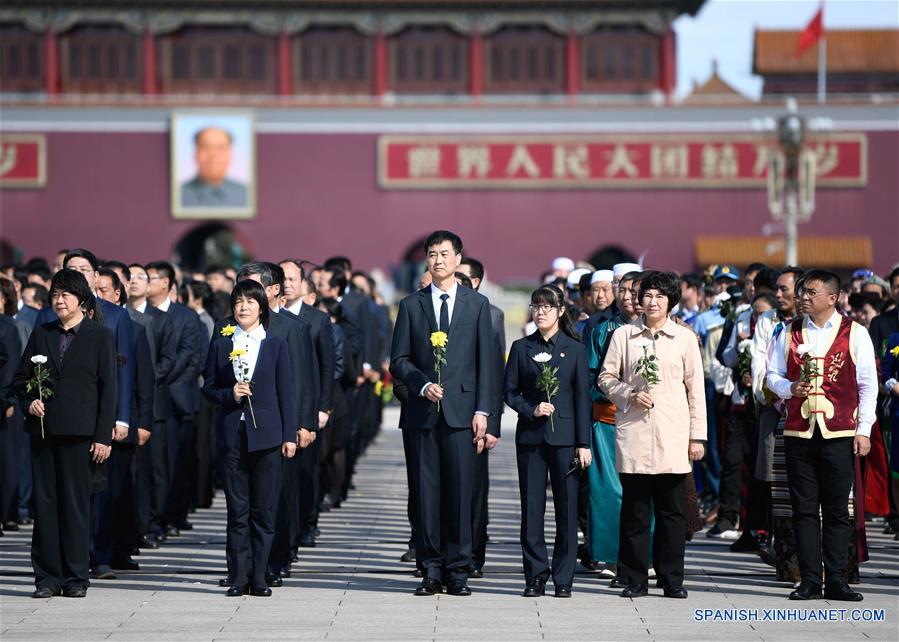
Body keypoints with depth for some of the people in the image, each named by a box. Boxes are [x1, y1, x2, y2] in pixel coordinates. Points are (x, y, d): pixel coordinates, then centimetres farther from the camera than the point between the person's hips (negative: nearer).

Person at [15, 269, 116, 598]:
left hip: (80, 434, -4)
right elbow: (22, 377, 20)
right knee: (45, 503, 3)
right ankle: (47, 577, 7)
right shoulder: (41, 334, 13)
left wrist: (104, 436, -7)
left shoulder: (101, 336, 2)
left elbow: (108, 389, -1)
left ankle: (76, 577, 5)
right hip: (43, 430, 4)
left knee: (76, 503, -2)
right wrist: (29, 402, -2)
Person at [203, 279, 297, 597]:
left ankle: (259, 577, 6)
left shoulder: (276, 345, 6)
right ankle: (238, 578, 4)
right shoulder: (220, 344, 9)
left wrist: (289, 435, 0)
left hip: (266, 435, -1)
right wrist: (229, 394, -11)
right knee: (237, 511, 1)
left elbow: (285, 393, 5)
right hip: (232, 434, 1)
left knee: (264, 510, 0)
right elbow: (208, 388, 10)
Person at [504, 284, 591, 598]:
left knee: (566, 508, -1)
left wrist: (583, 443, -3)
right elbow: (509, 392, 9)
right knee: (531, 509, 1)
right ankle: (535, 576, 7)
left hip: (564, 435, -1)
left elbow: (582, 397, 2)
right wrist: (531, 409, -11)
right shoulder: (521, 348, 9)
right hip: (530, 436, 1)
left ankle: (563, 579, 5)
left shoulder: (574, 349, 4)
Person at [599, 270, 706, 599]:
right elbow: (606, 377, 11)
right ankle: (635, 580, 7)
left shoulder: (685, 338, 8)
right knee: (634, 510, 1)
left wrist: (697, 436, 3)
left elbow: (695, 389, 8)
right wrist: (630, 395, -8)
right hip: (633, 435, 0)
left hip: (672, 436, 0)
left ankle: (672, 579, 8)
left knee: (672, 510, 0)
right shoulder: (623, 335, 8)